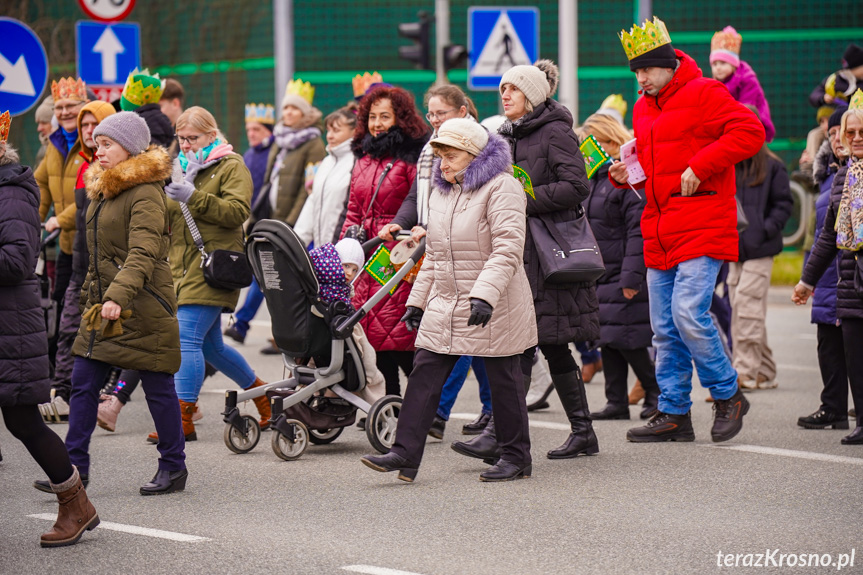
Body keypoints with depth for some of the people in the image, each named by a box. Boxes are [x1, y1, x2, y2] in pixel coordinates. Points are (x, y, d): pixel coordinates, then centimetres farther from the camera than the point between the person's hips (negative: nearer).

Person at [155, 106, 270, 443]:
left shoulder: (230, 166, -1)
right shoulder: (180, 167, 22)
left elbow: (238, 211, -16)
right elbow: (165, 221, 22)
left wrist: (194, 197, -26)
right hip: (182, 268, 8)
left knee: (187, 338, -17)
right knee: (210, 345, 14)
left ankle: (183, 420, -17)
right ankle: (262, 394, 32)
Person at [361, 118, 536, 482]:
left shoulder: (501, 187, -11)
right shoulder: (440, 192, 14)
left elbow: (508, 248, -21)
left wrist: (485, 295, -30)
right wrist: (418, 299, 19)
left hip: (495, 309, -7)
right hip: (444, 304, 7)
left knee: (503, 380, 3)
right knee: (424, 375, -2)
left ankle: (516, 457, 15)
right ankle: (405, 454, -4)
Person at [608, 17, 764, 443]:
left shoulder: (703, 93, -6)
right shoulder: (643, 108, 18)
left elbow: (749, 131, -16)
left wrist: (700, 167, -20)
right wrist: (625, 173, 8)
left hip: (703, 228, -8)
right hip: (660, 233, 8)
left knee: (689, 313, -17)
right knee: (665, 328, 6)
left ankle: (728, 396, 1)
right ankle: (673, 413, 13)